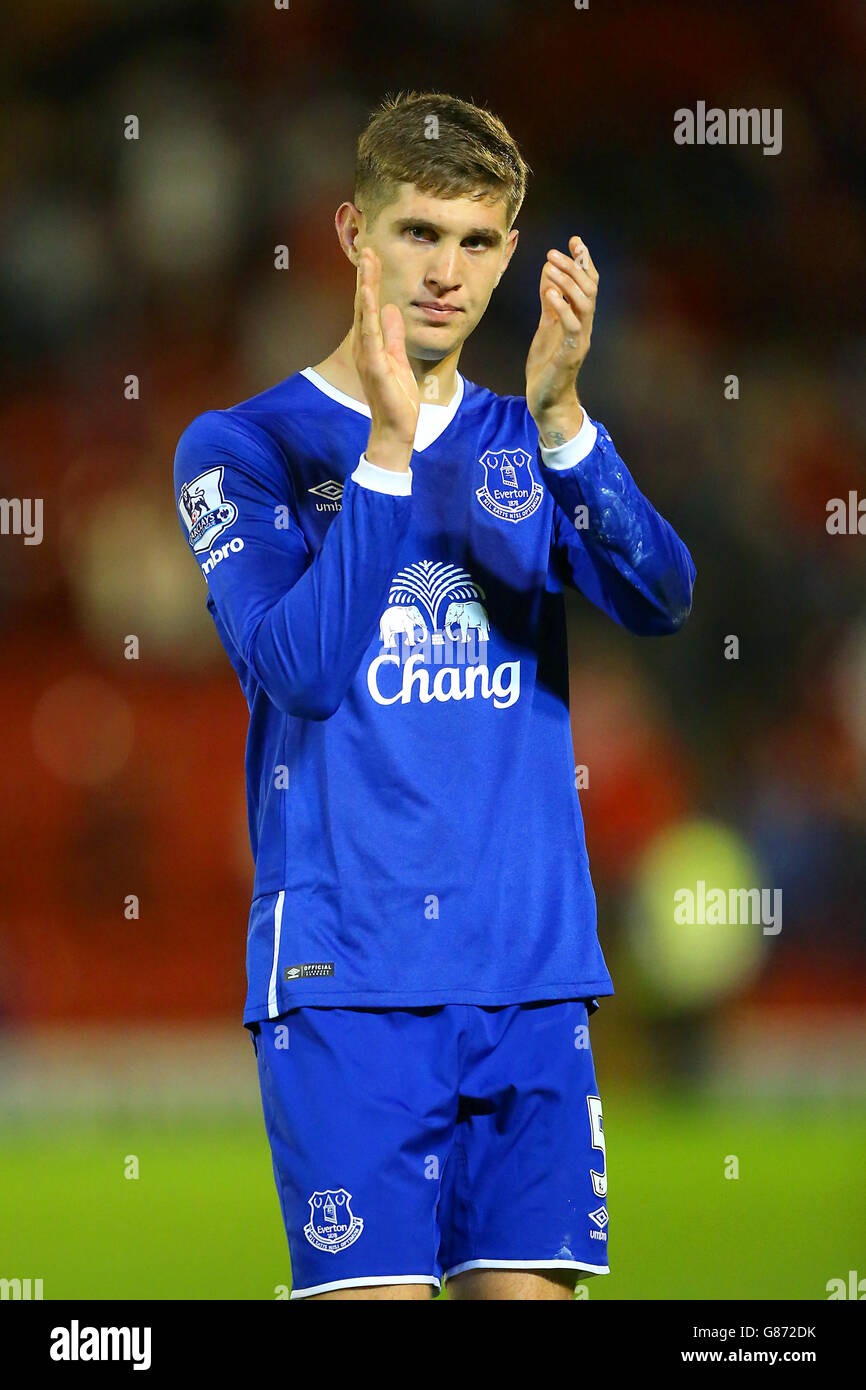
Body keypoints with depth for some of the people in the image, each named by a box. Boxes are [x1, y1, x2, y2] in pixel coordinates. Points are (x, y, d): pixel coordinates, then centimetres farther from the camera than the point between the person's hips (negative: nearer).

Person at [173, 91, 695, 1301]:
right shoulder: (241, 449, 2)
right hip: (347, 974, -4)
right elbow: (299, 672, -13)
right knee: (371, 1285, -9)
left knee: (527, 1286, 0)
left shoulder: (527, 446, 12)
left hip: (532, 972, 4)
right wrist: (385, 448, -19)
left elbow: (659, 601, -7)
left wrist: (561, 414, -21)